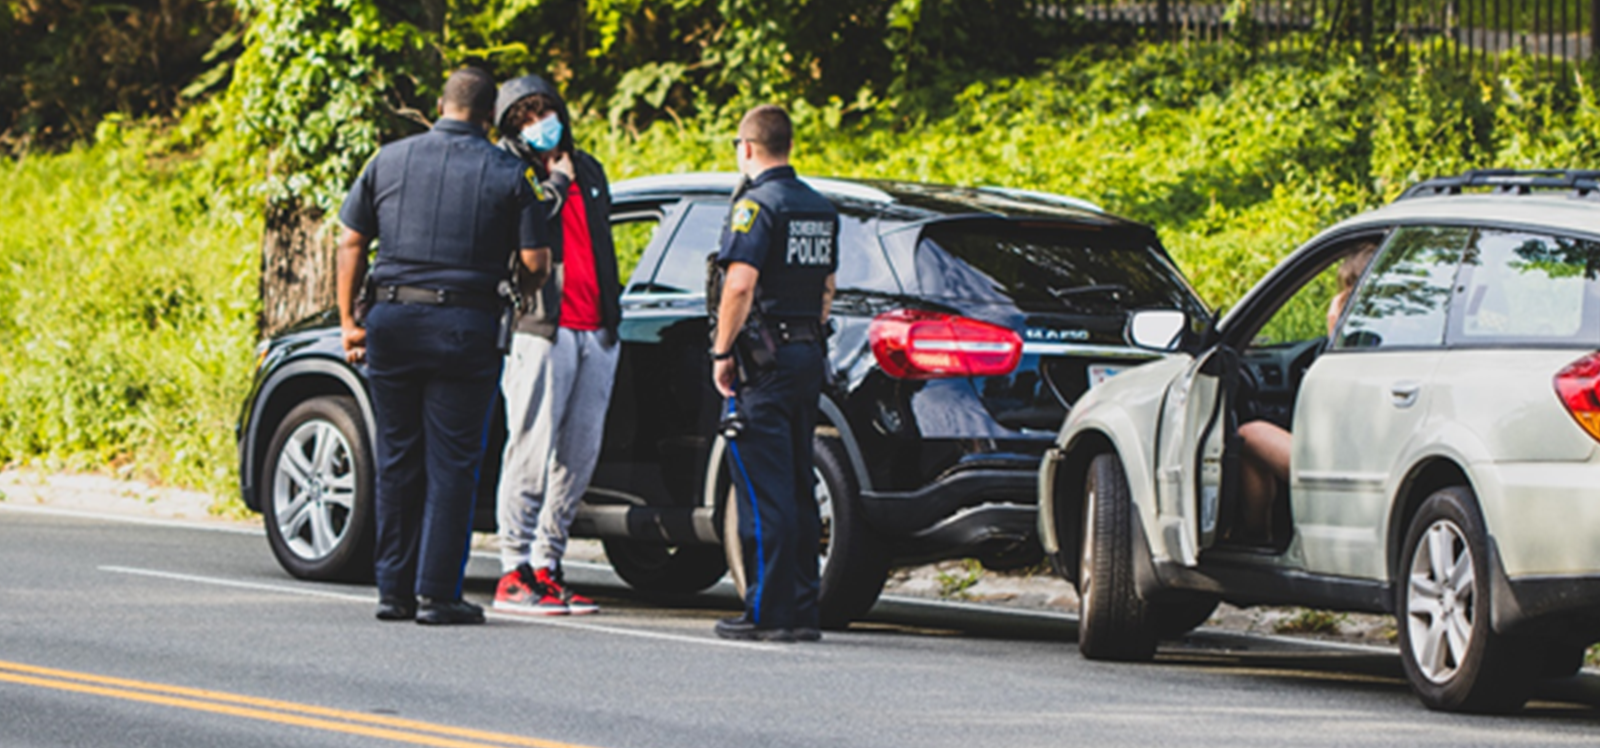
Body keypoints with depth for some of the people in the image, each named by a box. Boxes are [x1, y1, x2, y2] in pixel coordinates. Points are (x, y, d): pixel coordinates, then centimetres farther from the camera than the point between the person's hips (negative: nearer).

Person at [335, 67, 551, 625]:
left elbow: (351, 243, 8)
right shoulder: (506, 172, -1)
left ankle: (394, 589, 12)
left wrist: (348, 320, 13)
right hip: (464, 327, -3)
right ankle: (436, 593, -4)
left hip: (394, 323, 3)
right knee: (451, 463, 0)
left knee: (398, 459, 11)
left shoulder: (389, 160, 8)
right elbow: (535, 261, -3)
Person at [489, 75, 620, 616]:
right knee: (531, 453, -9)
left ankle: (547, 566, 10)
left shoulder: (587, 170, 22)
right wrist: (556, 185, -6)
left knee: (579, 456, 5)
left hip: (596, 331, 7)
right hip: (542, 328, -7)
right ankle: (515, 574, -6)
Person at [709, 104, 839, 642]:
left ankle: (770, 612, -9)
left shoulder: (758, 205, -12)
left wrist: (722, 352, -14)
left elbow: (740, 284, -21)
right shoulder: (820, 209, 14)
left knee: (764, 491, -7)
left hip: (764, 358, -8)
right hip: (808, 356, 8)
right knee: (798, 489, 11)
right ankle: (803, 611, 12)